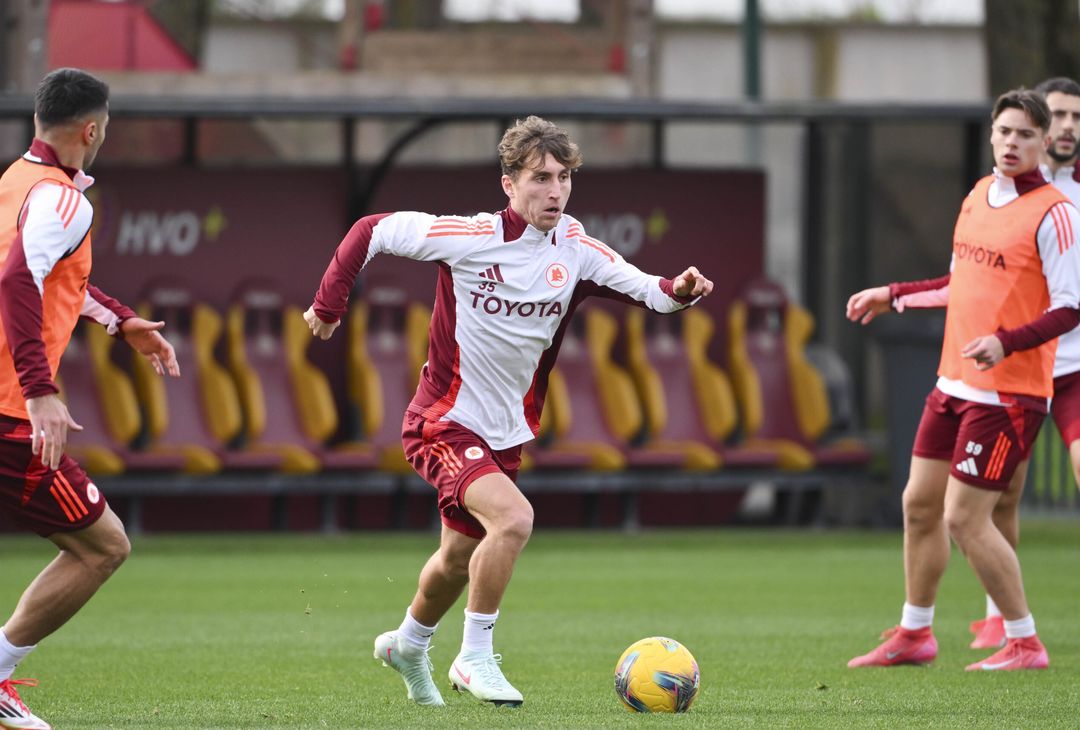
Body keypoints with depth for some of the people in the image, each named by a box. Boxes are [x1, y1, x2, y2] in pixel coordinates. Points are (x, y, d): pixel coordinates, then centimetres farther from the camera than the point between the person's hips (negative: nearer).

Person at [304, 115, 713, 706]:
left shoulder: (576, 251, -5)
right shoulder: (468, 238, -19)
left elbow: (642, 288, -9)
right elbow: (372, 231, -9)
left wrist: (678, 291, -31)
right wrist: (329, 305, -3)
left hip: (506, 432, 6)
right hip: (444, 424, -6)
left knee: (461, 557, 20)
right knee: (513, 518, -29)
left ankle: (408, 643, 50)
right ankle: (475, 657, -12)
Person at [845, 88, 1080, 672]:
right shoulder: (978, 196, 11)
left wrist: (1006, 342, -29)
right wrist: (893, 295, 27)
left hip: (1008, 392, -8)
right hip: (954, 383, 8)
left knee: (964, 518, -10)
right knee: (919, 504, 13)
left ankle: (1024, 644, 2)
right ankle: (913, 635, 28)